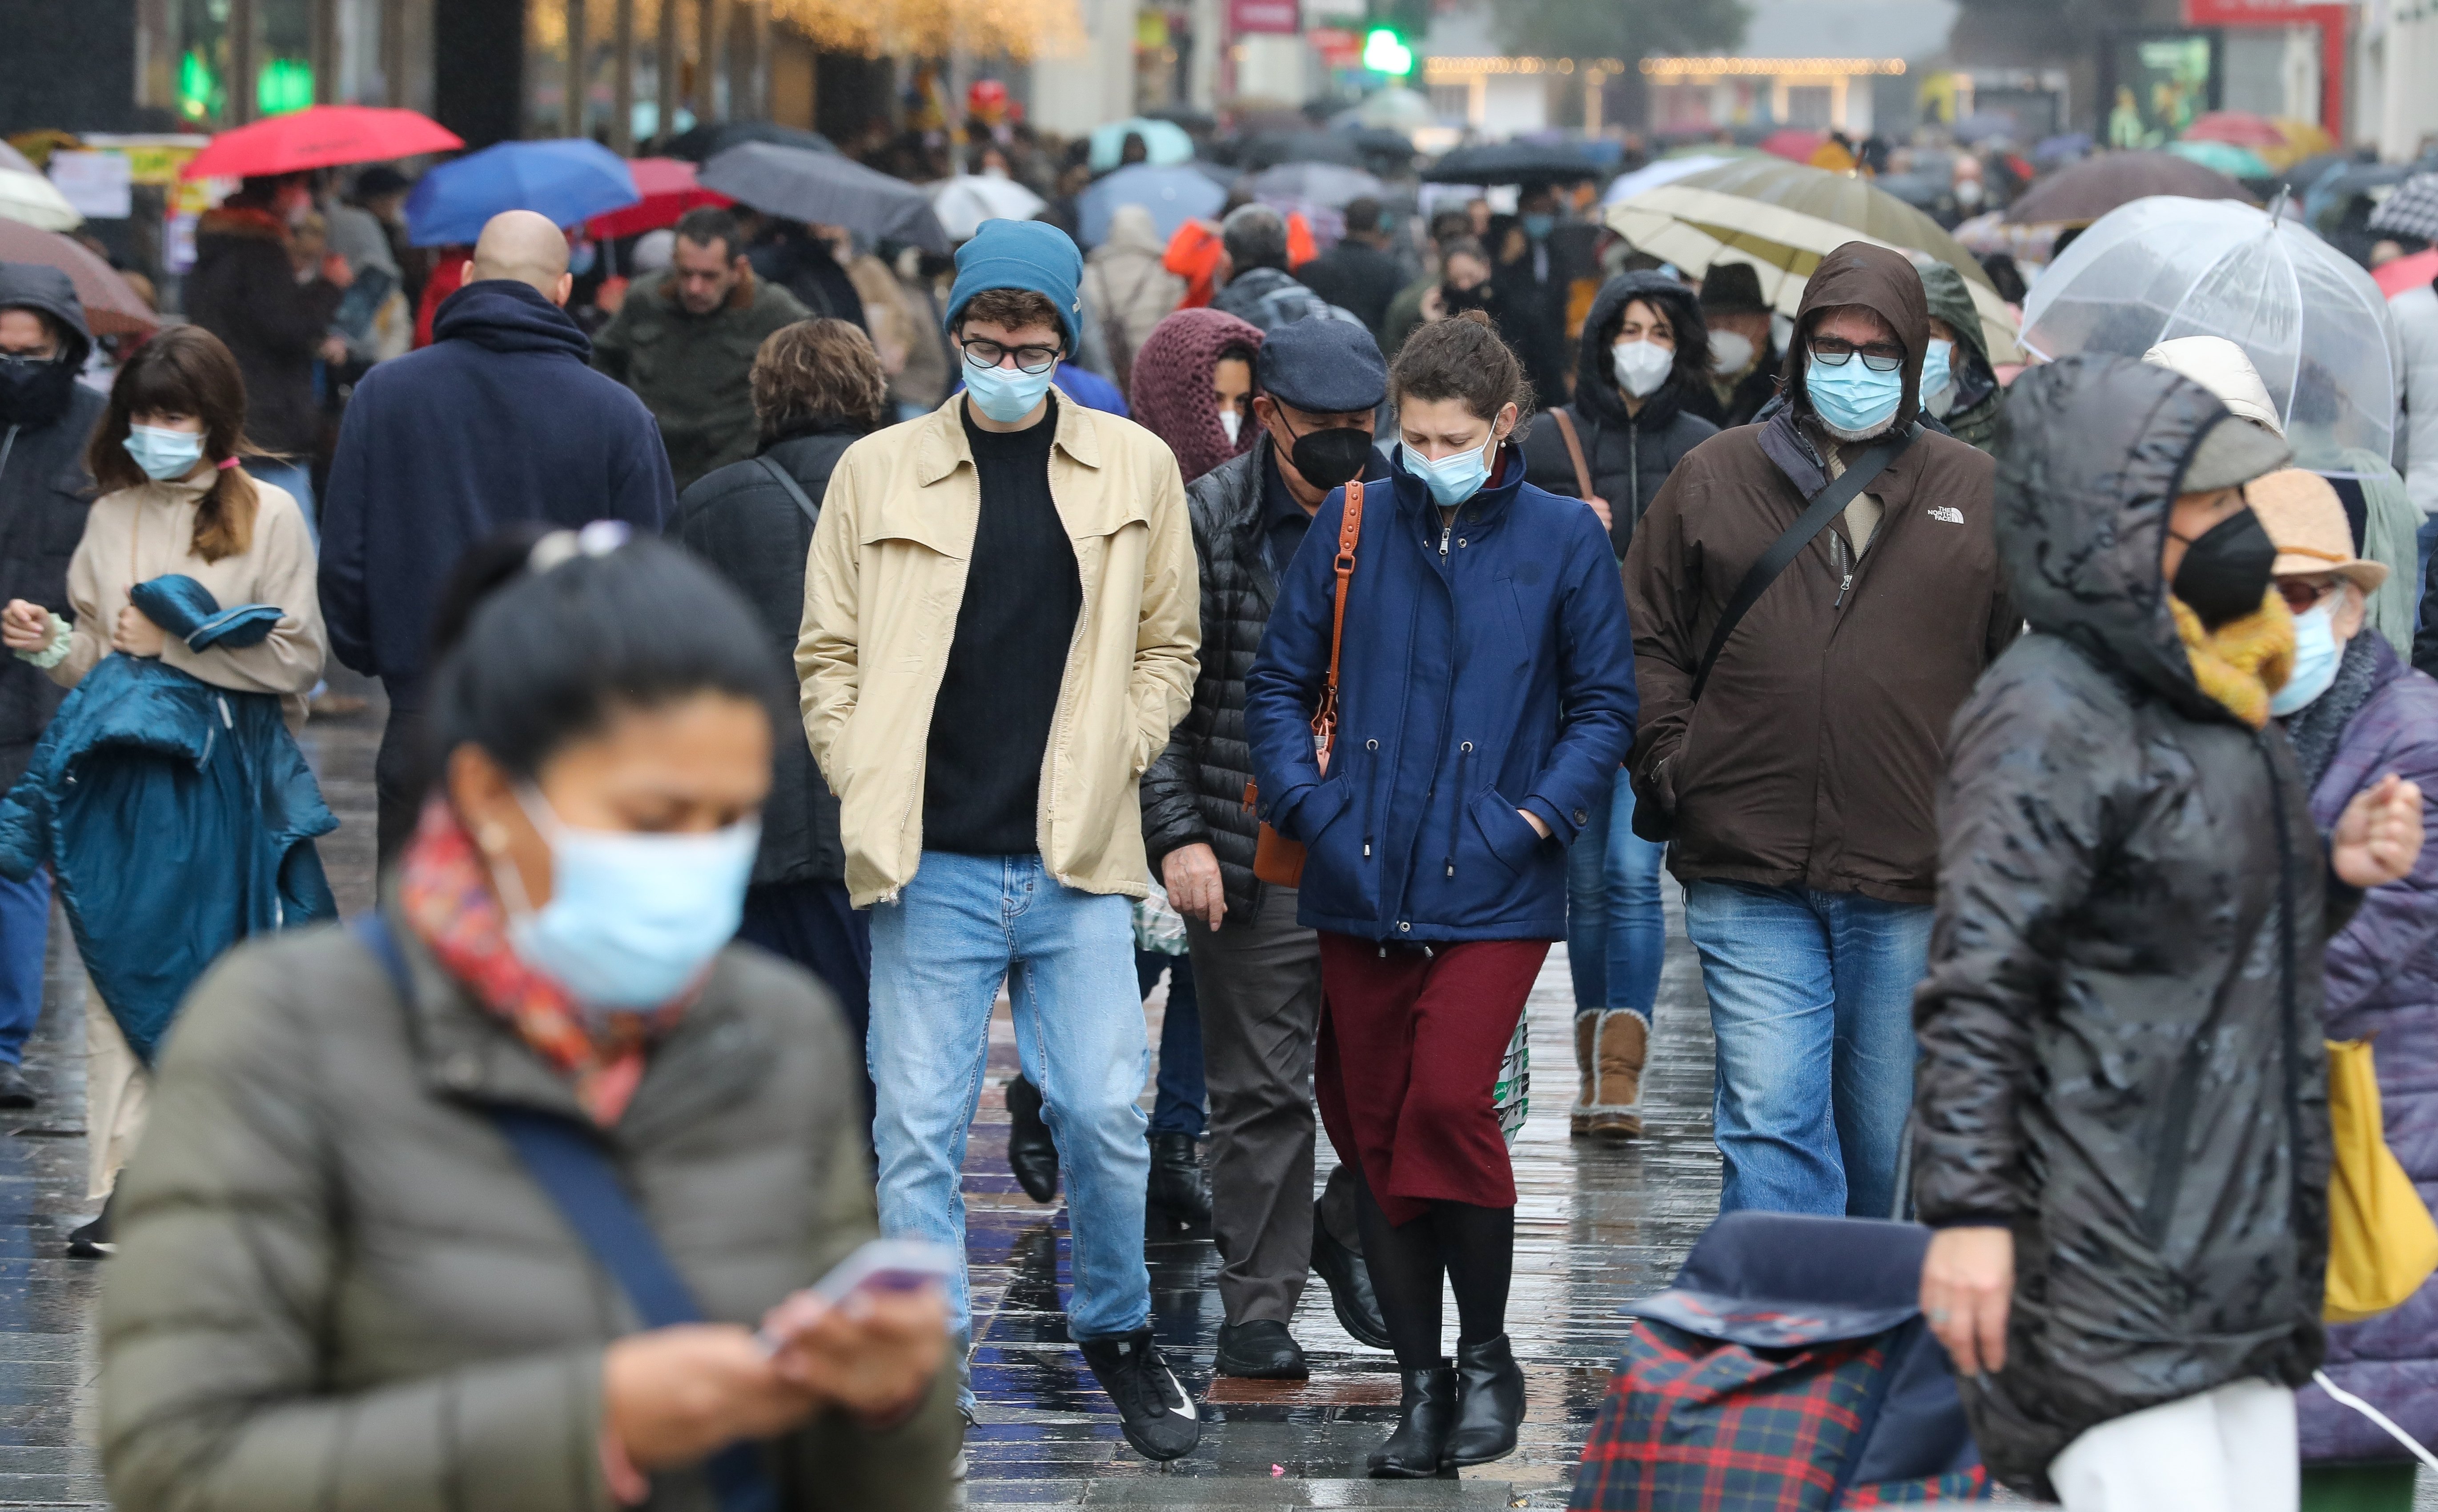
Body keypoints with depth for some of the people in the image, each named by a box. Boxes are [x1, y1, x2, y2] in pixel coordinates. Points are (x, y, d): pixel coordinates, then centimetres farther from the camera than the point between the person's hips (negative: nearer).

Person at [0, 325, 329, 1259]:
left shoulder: (268, 515, 0)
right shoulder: (112, 516, 11)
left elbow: (297, 659, -5)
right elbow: (98, 661, 16)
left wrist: (170, 643, -7)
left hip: (230, 777, -3)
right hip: (127, 774, 3)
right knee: (124, 978, -3)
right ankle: (123, 1189, -5)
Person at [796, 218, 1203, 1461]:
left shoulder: (1134, 470, 6)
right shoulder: (879, 472, 4)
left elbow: (1169, 644, 13)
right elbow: (828, 653, 8)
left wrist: (1113, 757, 0)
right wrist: (865, 788, -3)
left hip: (1078, 862, 0)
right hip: (929, 864, 0)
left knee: (1104, 1116, 0)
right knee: (918, 1125, 0)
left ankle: (1117, 1334, 22)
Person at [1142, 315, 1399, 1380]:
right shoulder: (1207, 523, -2)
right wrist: (1177, 835, -11)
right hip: (1256, 851, -3)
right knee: (1263, 1088, 2)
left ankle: (1349, 1229, 29)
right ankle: (1258, 1307, 10)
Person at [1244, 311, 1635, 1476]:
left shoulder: (1564, 539, 1)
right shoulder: (1352, 527, 6)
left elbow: (1606, 703, 5)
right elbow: (1279, 681, 12)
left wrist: (1539, 816, -6)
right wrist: (1303, 802, -2)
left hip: (1492, 890, -3)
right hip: (1361, 885, 3)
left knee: (1448, 1103, -17)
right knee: (1373, 1128, 5)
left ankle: (1487, 1356, 3)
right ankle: (1420, 1381, 16)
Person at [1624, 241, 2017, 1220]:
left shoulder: (1978, 496, 8)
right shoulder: (1715, 479, 8)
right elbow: (1646, 641, 12)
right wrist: (1671, 768, -1)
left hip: (1912, 886, 1)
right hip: (1751, 882, -1)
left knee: (1891, 1138, 10)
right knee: (1771, 1125, -10)